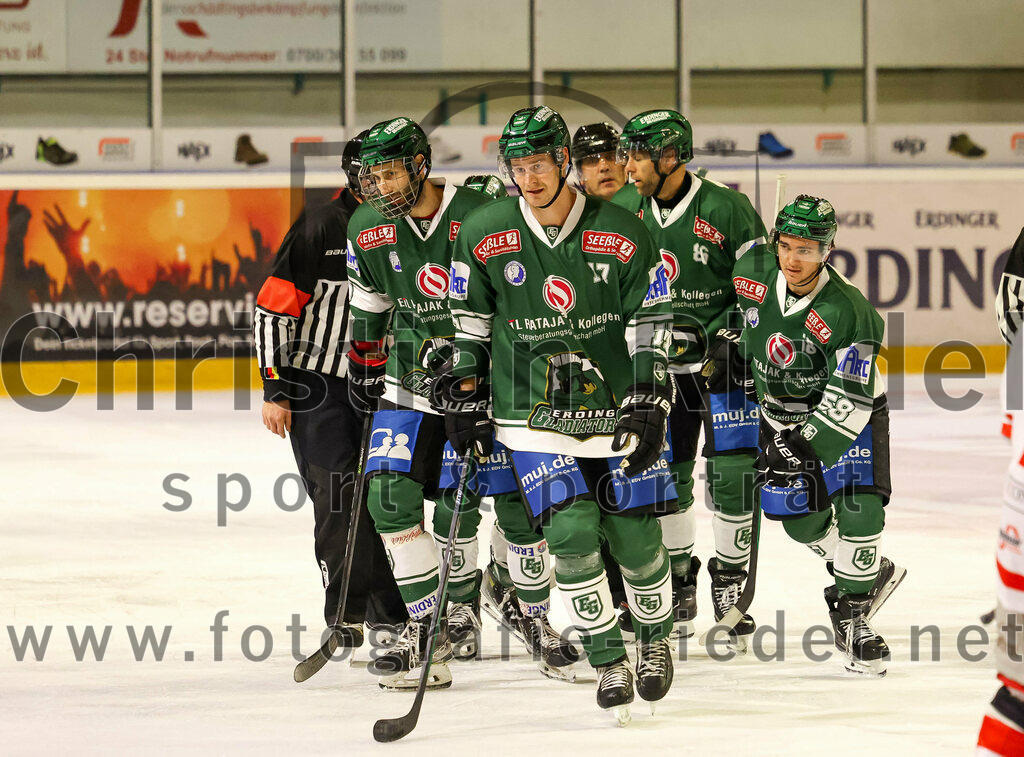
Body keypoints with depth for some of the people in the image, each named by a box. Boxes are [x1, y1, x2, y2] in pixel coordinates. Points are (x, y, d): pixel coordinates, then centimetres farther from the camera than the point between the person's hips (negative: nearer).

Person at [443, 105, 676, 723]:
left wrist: (648, 404, -8)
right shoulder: (484, 235, -5)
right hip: (533, 412, 0)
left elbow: (651, 324, -2)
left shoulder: (622, 235, -8)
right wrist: (466, 393, 7)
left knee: (634, 534, 0)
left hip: (615, 403, 0)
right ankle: (608, 660, 1)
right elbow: (468, 319, 9)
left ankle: (656, 637, 28)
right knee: (571, 530, -14)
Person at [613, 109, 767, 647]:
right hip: (658, 361, 4)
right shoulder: (623, 210, 1)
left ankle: (729, 583, 5)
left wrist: (727, 335, -18)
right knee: (665, 475, 4)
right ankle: (677, 584, 19)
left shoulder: (725, 210, -15)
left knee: (733, 471, -9)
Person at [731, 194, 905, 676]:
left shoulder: (847, 314, -31)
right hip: (782, 412, 4)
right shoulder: (751, 276, -17)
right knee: (800, 517, 0)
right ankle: (871, 575, 27)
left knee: (859, 509, -17)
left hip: (850, 416, -4)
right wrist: (736, 354, 10)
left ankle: (852, 612, 1)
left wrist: (804, 445, -39)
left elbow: (848, 402, -32)